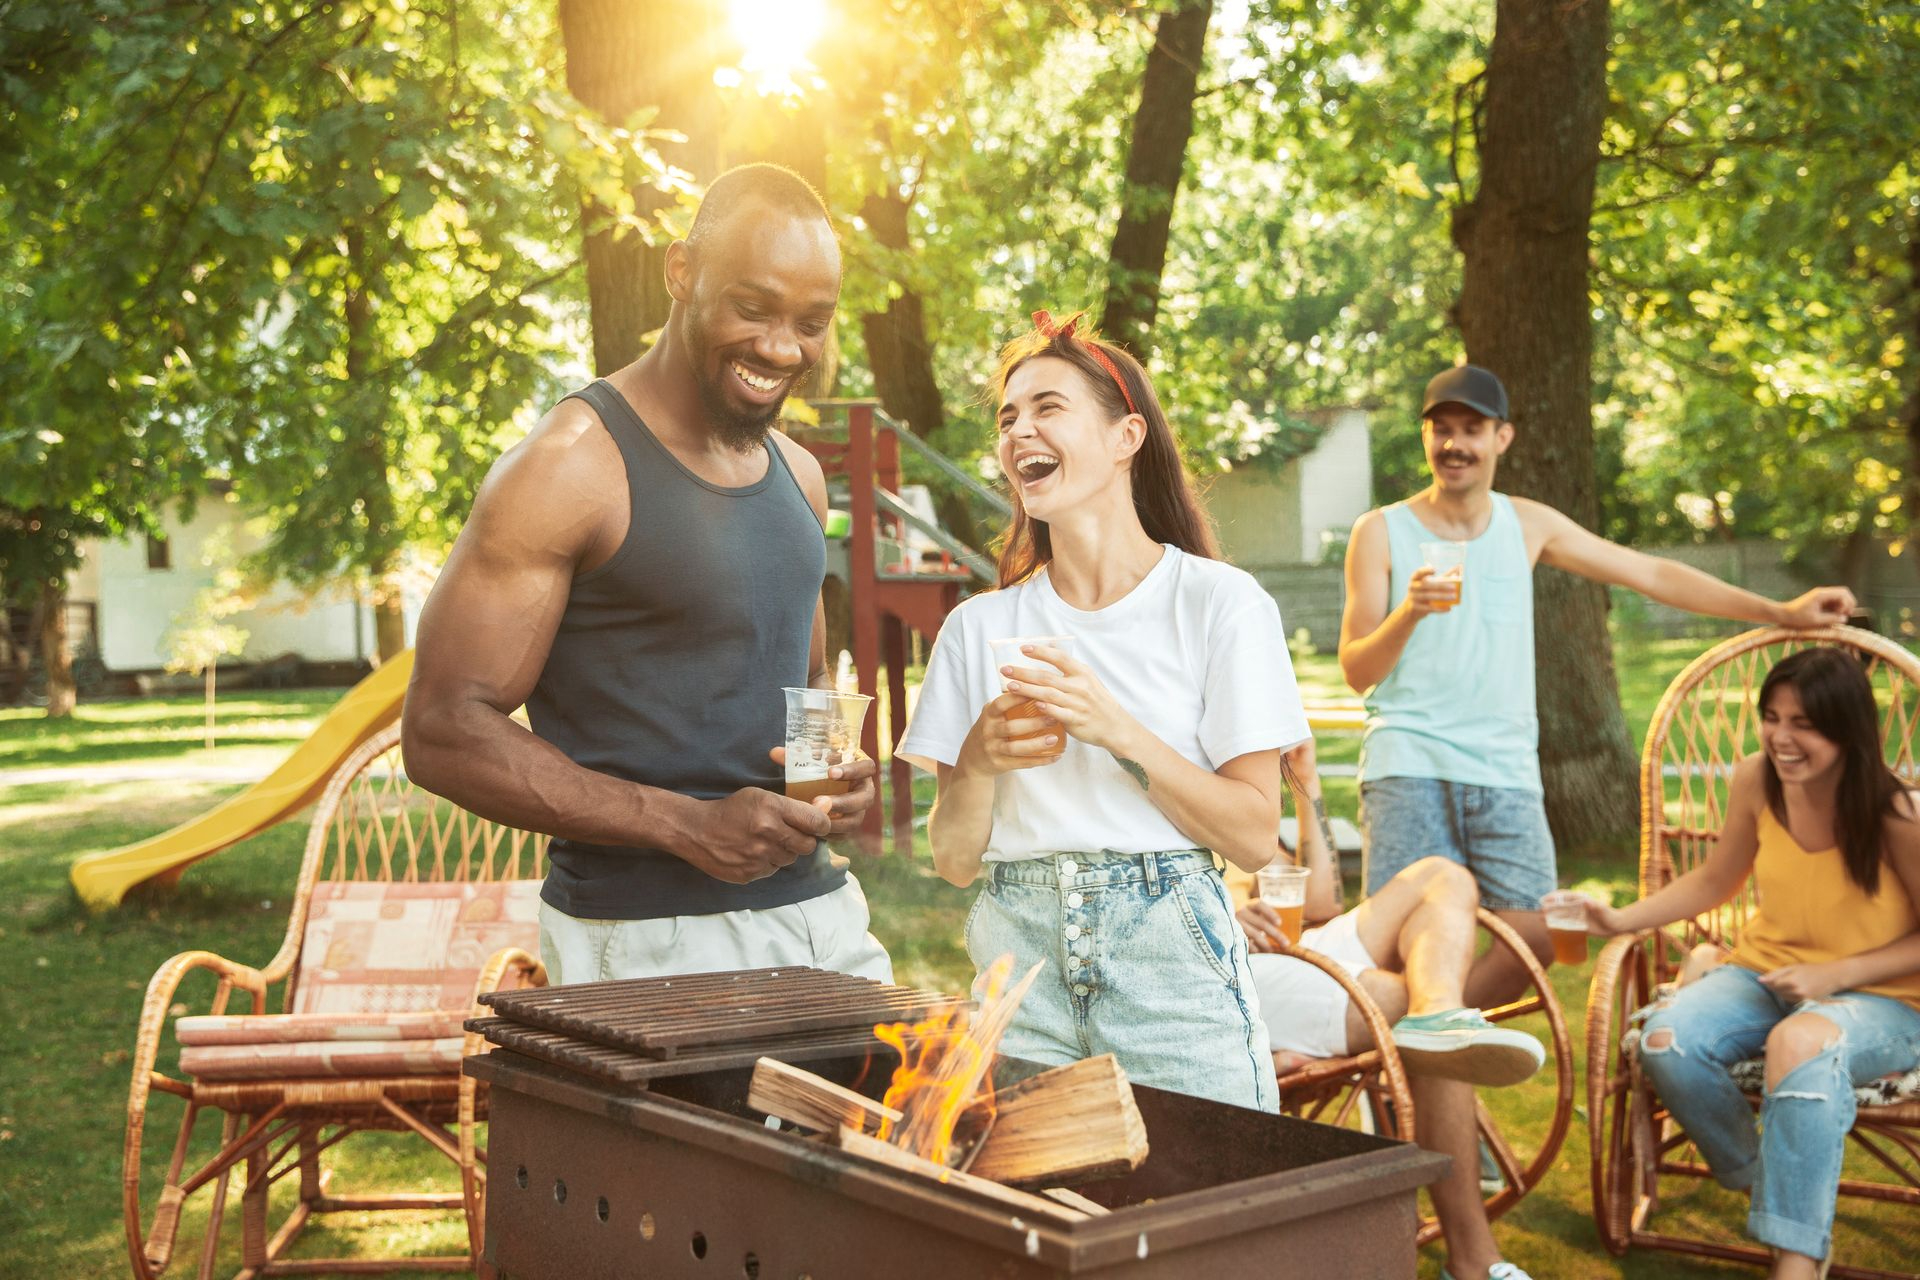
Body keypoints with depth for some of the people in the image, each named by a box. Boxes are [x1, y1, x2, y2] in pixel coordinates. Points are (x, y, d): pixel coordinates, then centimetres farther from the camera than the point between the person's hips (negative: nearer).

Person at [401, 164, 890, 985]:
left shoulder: (797, 473, 12)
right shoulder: (572, 467, -11)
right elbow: (442, 731, -14)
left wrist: (841, 762, 1)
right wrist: (688, 826, -20)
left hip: (821, 912, 7)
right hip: (646, 942, -6)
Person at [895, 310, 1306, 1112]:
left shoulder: (1221, 604, -1)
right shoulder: (979, 626, 8)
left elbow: (1255, 835, -6)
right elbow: (954, 858, 7)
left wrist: (1115, 729, -17)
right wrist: (977, 762, -13)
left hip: (1172, 964, -2)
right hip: (1021, 965, 3)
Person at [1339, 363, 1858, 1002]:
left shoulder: (1527, 524, 13)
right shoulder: (1381, 531, 3)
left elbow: (1651, 574, 16)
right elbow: (1356, 672, -1)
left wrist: (1780, 612, 14)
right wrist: (1408, 613, -20)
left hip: (1505, 770, 3)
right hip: (1407, 765, -3)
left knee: (1532, 936, -8)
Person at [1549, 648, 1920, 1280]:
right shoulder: (1755, 782, -5)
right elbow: (1714, 882, 10)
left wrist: (1833, 975, -18)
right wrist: (1618, 919, -2)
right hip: (1766, 971, 4)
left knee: (1802, 1044, -39)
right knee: (1663, 1040, -25)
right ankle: (1761, 1179, 2)